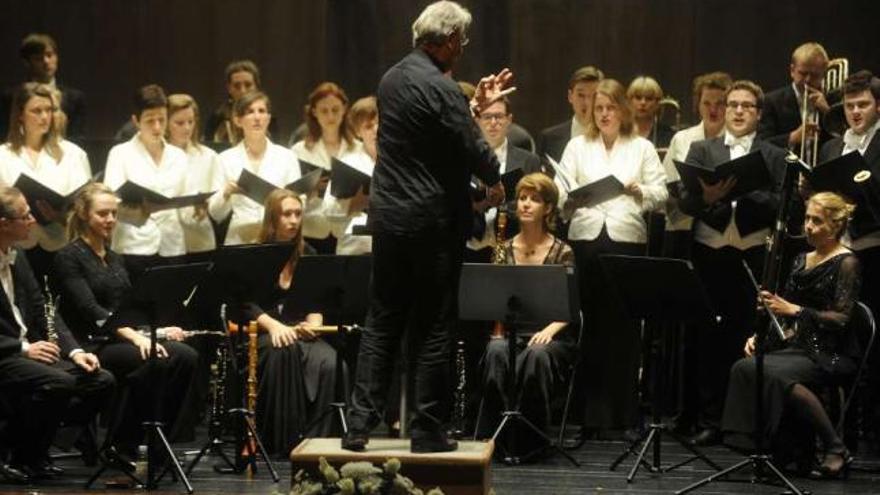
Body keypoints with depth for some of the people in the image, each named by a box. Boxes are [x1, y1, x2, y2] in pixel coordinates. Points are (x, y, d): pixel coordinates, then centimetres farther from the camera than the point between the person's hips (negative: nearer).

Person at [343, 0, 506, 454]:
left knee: (382, 322, 11)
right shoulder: (439, 88, -17)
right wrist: (494, 180, 4)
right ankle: (427, 430, 6)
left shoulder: (393, 79, 9)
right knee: (432, 329, 2)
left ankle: (359, 425, 6)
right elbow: (473, 150, -15)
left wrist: (475, 105, 19)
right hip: (432, 223, -7)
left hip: (388, 215, 7)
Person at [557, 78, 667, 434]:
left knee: (624, 325, -1)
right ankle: (594, 412, 3)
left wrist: (638, 190, -11)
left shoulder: (642, 148, 14)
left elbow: (661, 194, 8)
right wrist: (570, 197, -13)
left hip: (628, 239, -1)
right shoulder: (577, 147, 16)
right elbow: (561, 192, 8)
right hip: (586, 237, 1)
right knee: (591, 325, -1)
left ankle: (624, 413, 4)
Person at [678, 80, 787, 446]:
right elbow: (684, 202, 3)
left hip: (754, 255, -1)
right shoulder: (700, 151, 13)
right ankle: (709, 420, 7)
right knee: (709, 339, 1)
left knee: (748, 339, -2)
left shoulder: (774, 157, 11)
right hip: (710, 253, 1)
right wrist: (707, 196, -19)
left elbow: (781, 206, -1)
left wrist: (746, 192, -16)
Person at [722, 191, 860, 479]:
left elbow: (842, 319, -14)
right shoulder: (802, 261, 18)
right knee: (744, 368, -20)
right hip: (798, 347, 7)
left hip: (832, 354, -7)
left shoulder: (846, 263, -5)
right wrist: (758, 336, 4)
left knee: (775, 372, -34)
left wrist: (795, 310, -21)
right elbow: (784, 310, 21)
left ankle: (837, 450, -25)